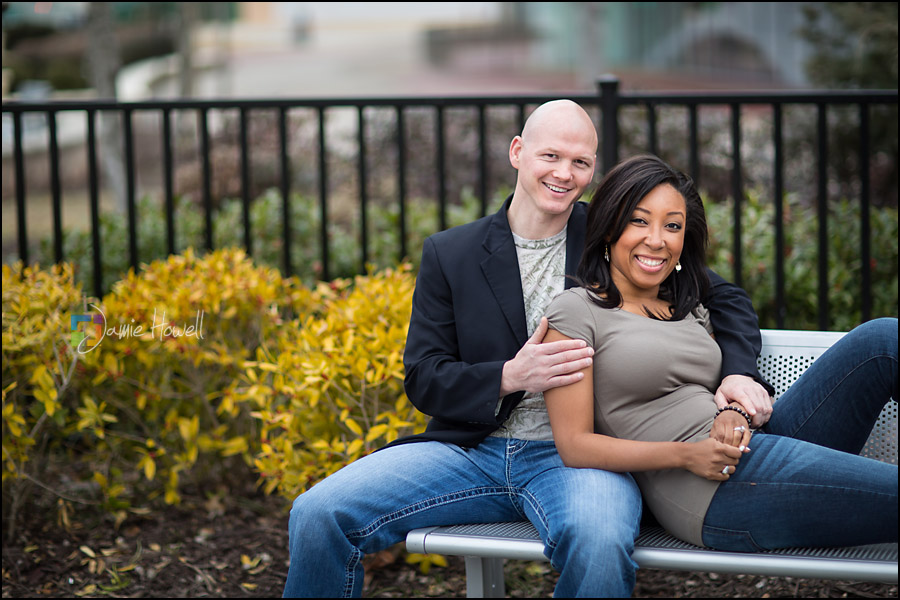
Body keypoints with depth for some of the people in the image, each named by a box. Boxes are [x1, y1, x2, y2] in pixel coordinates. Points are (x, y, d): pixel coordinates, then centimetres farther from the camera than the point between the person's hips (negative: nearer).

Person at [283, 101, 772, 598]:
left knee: (600, 544, -38)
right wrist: (510, 377, -14)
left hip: (577, 451, -1)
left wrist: (738, 372, -7)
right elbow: (423, 380, 5)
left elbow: (725, 300, 15)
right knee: (317, 514, -20)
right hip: (470, 449, 2)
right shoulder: (449, 255, 9)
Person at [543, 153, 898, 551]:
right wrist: (686, 455, -17)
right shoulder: (576, 312, -1)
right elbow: (574, 445, -7)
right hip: (705, 494, -7)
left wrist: (734, 413, -4)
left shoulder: (689, 309, 22)